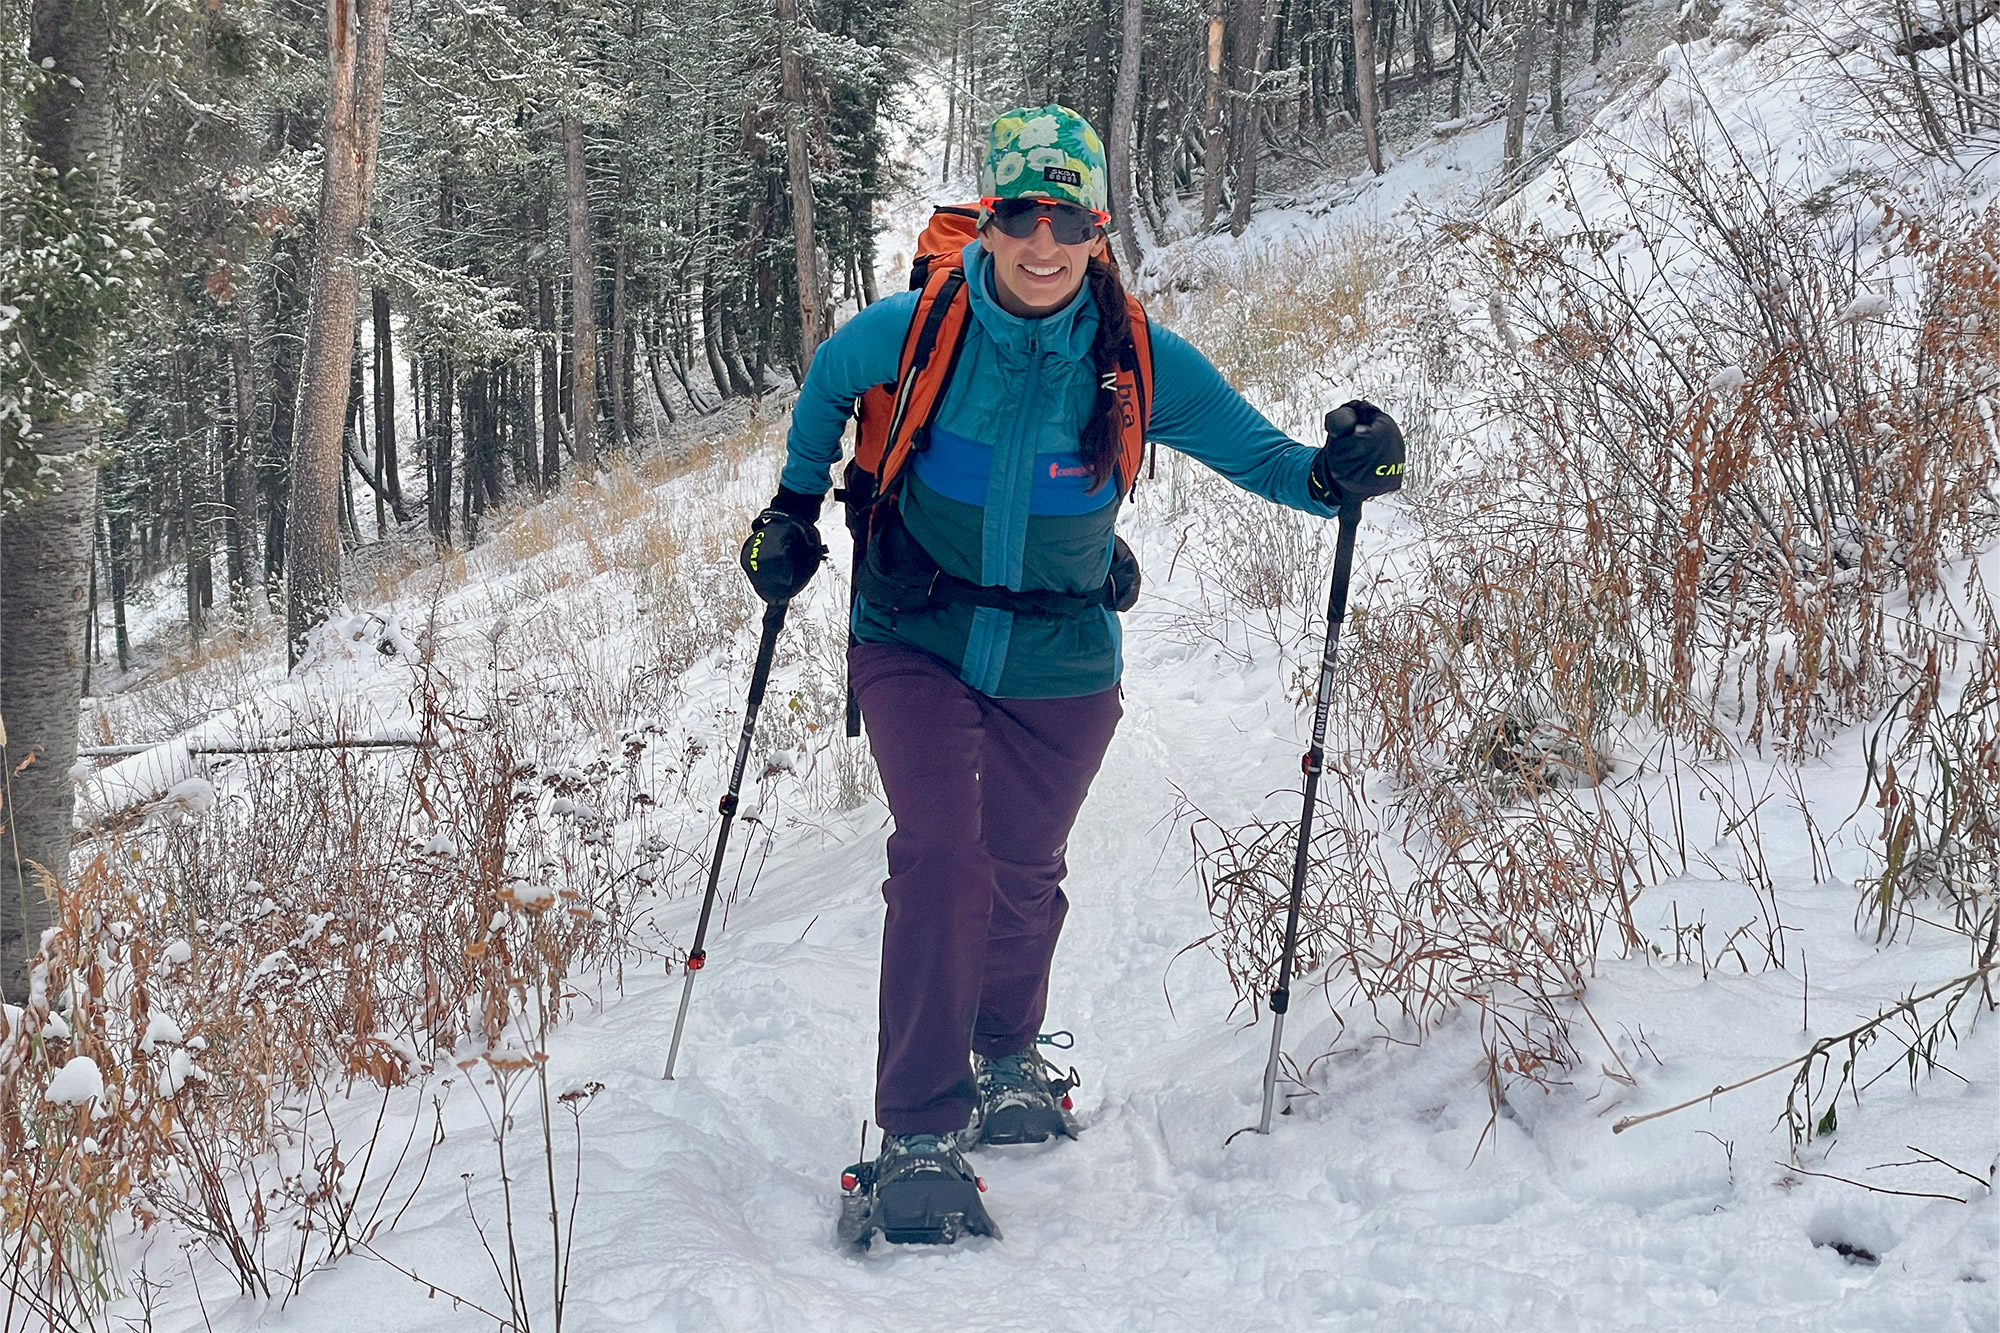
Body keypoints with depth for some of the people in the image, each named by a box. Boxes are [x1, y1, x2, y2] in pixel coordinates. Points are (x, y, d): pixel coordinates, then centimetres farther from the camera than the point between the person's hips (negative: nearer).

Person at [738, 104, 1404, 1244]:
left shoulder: (1140, 364, -13)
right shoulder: (914, 330, -13)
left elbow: (1254, 450, -10)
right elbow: (827, 390, 9)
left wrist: (1332, 474, -30)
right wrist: (796, 509, 10)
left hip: (1059, 667, 2)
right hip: (918, 640, -1)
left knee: (1023, 873, 13)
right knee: (940, 853, -18)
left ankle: (1008, 1056, 44)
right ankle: (922, 1134, -11)